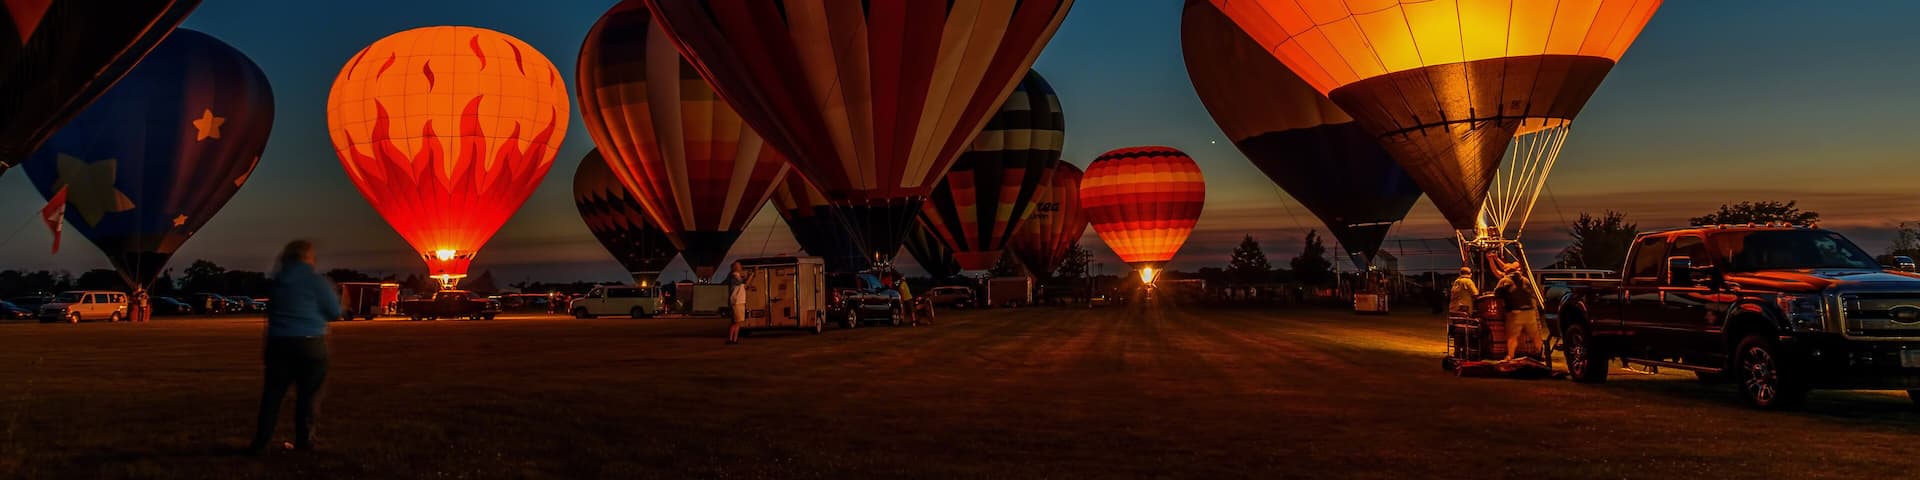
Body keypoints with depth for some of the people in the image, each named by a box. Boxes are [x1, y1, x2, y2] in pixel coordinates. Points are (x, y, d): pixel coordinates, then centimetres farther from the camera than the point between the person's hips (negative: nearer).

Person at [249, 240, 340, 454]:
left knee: (272, 392, 8)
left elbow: (270, 309, 19)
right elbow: (335, 312, -4)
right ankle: (303, 440, 10)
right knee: (309, 393, 6)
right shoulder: (316, 281, -9)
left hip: (278, 342, 4)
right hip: (310, 343, -4)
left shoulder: (276, 279, 5)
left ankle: (260, 442, 6)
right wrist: (332, 293, 13)